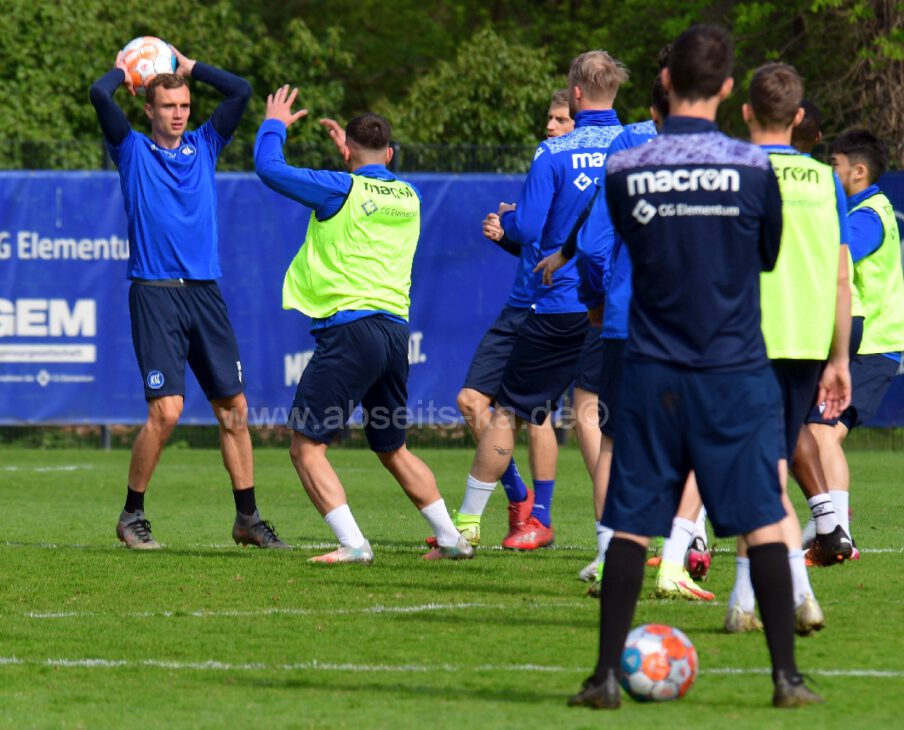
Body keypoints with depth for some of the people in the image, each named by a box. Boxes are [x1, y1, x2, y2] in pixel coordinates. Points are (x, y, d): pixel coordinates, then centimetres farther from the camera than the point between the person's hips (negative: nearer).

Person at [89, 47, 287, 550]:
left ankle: (248, 518, 12)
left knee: (234, 408, 4)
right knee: (167, 410, -14)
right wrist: (122, 71, 10)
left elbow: (240, 91, 9)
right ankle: (133, 516, 0)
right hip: (156, 295, -5)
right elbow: (101, 95, -10)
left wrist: (189, 67, 16)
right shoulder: (133, 150, 3)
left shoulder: (204, 147, 14)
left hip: (205, 294, 5)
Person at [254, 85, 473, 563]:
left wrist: (275, 124, 18)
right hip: (396, 332, 7)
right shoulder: (409, 198, 13)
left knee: (307, 447, -4)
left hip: (349, 326, -7)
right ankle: (451, 538, 23)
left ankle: (352, 544, -18)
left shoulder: (341, 189, -5)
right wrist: (351, 147, 47)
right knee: (393, 449, 22)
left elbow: (269, 167, 0)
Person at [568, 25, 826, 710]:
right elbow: (769, 256, 8)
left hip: (651, 374, 1)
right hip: (737, 372, -1)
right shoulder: (753, 168, -7)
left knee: (631, 524, 5)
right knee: (765, 522, 5)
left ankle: (608, 675, 3)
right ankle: (786, 674, 3)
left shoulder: (624, 172, -3)